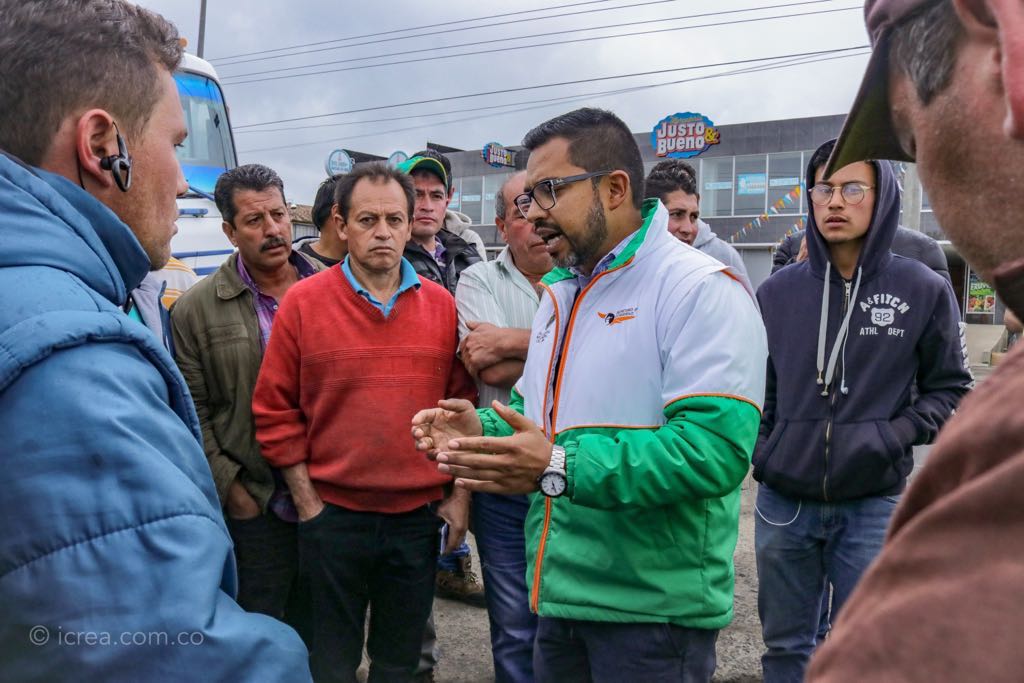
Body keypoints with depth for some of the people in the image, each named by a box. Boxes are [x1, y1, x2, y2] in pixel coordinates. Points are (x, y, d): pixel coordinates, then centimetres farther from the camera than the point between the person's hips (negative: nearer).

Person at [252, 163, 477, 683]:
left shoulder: (441, 305, 1)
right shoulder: (303, 302, -6)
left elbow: (463, 403, 6)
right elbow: (276, 411, -3)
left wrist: (460, 494, 4)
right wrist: (307, 501, -4)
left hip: (420, 516, 2)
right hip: (332, 515, -2)